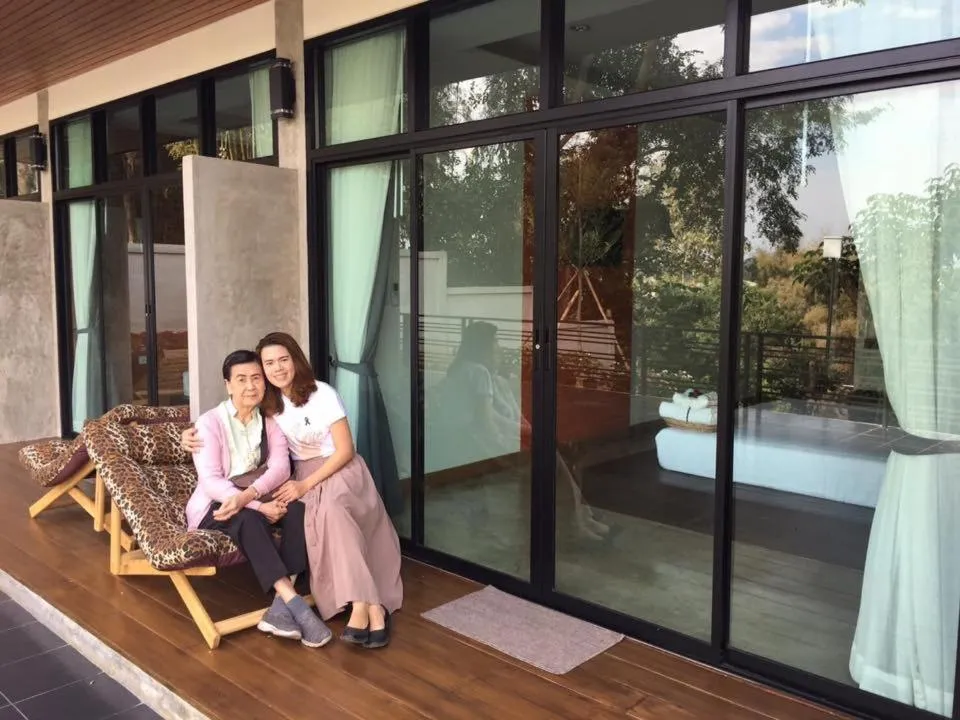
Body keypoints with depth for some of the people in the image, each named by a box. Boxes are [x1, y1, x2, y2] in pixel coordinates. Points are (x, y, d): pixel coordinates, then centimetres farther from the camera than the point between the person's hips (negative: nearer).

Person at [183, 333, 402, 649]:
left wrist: (306, 485, -21)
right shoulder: (268, 403, 2)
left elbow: (345, 450, -13)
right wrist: (194, 434, -7)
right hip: (303, 474, 3)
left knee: (330, 510, -37)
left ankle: (361, 607, -37)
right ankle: (373, 609, -35)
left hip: (340, 470, -3)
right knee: (326, 516, -32)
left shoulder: (323, 393, -12)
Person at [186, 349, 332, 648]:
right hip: (215, 506, -4)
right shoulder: (210, 422, -6)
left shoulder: (270, 422, 6)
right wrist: (259, 506, -29)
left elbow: (280, 468, -11)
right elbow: (210, 482, -18)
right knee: (249, 519, -36)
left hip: (258, 500, 4)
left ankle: (281, 607, -33)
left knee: (297, 510, -27)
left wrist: (247, 496, -31)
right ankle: (295, 603, -42)